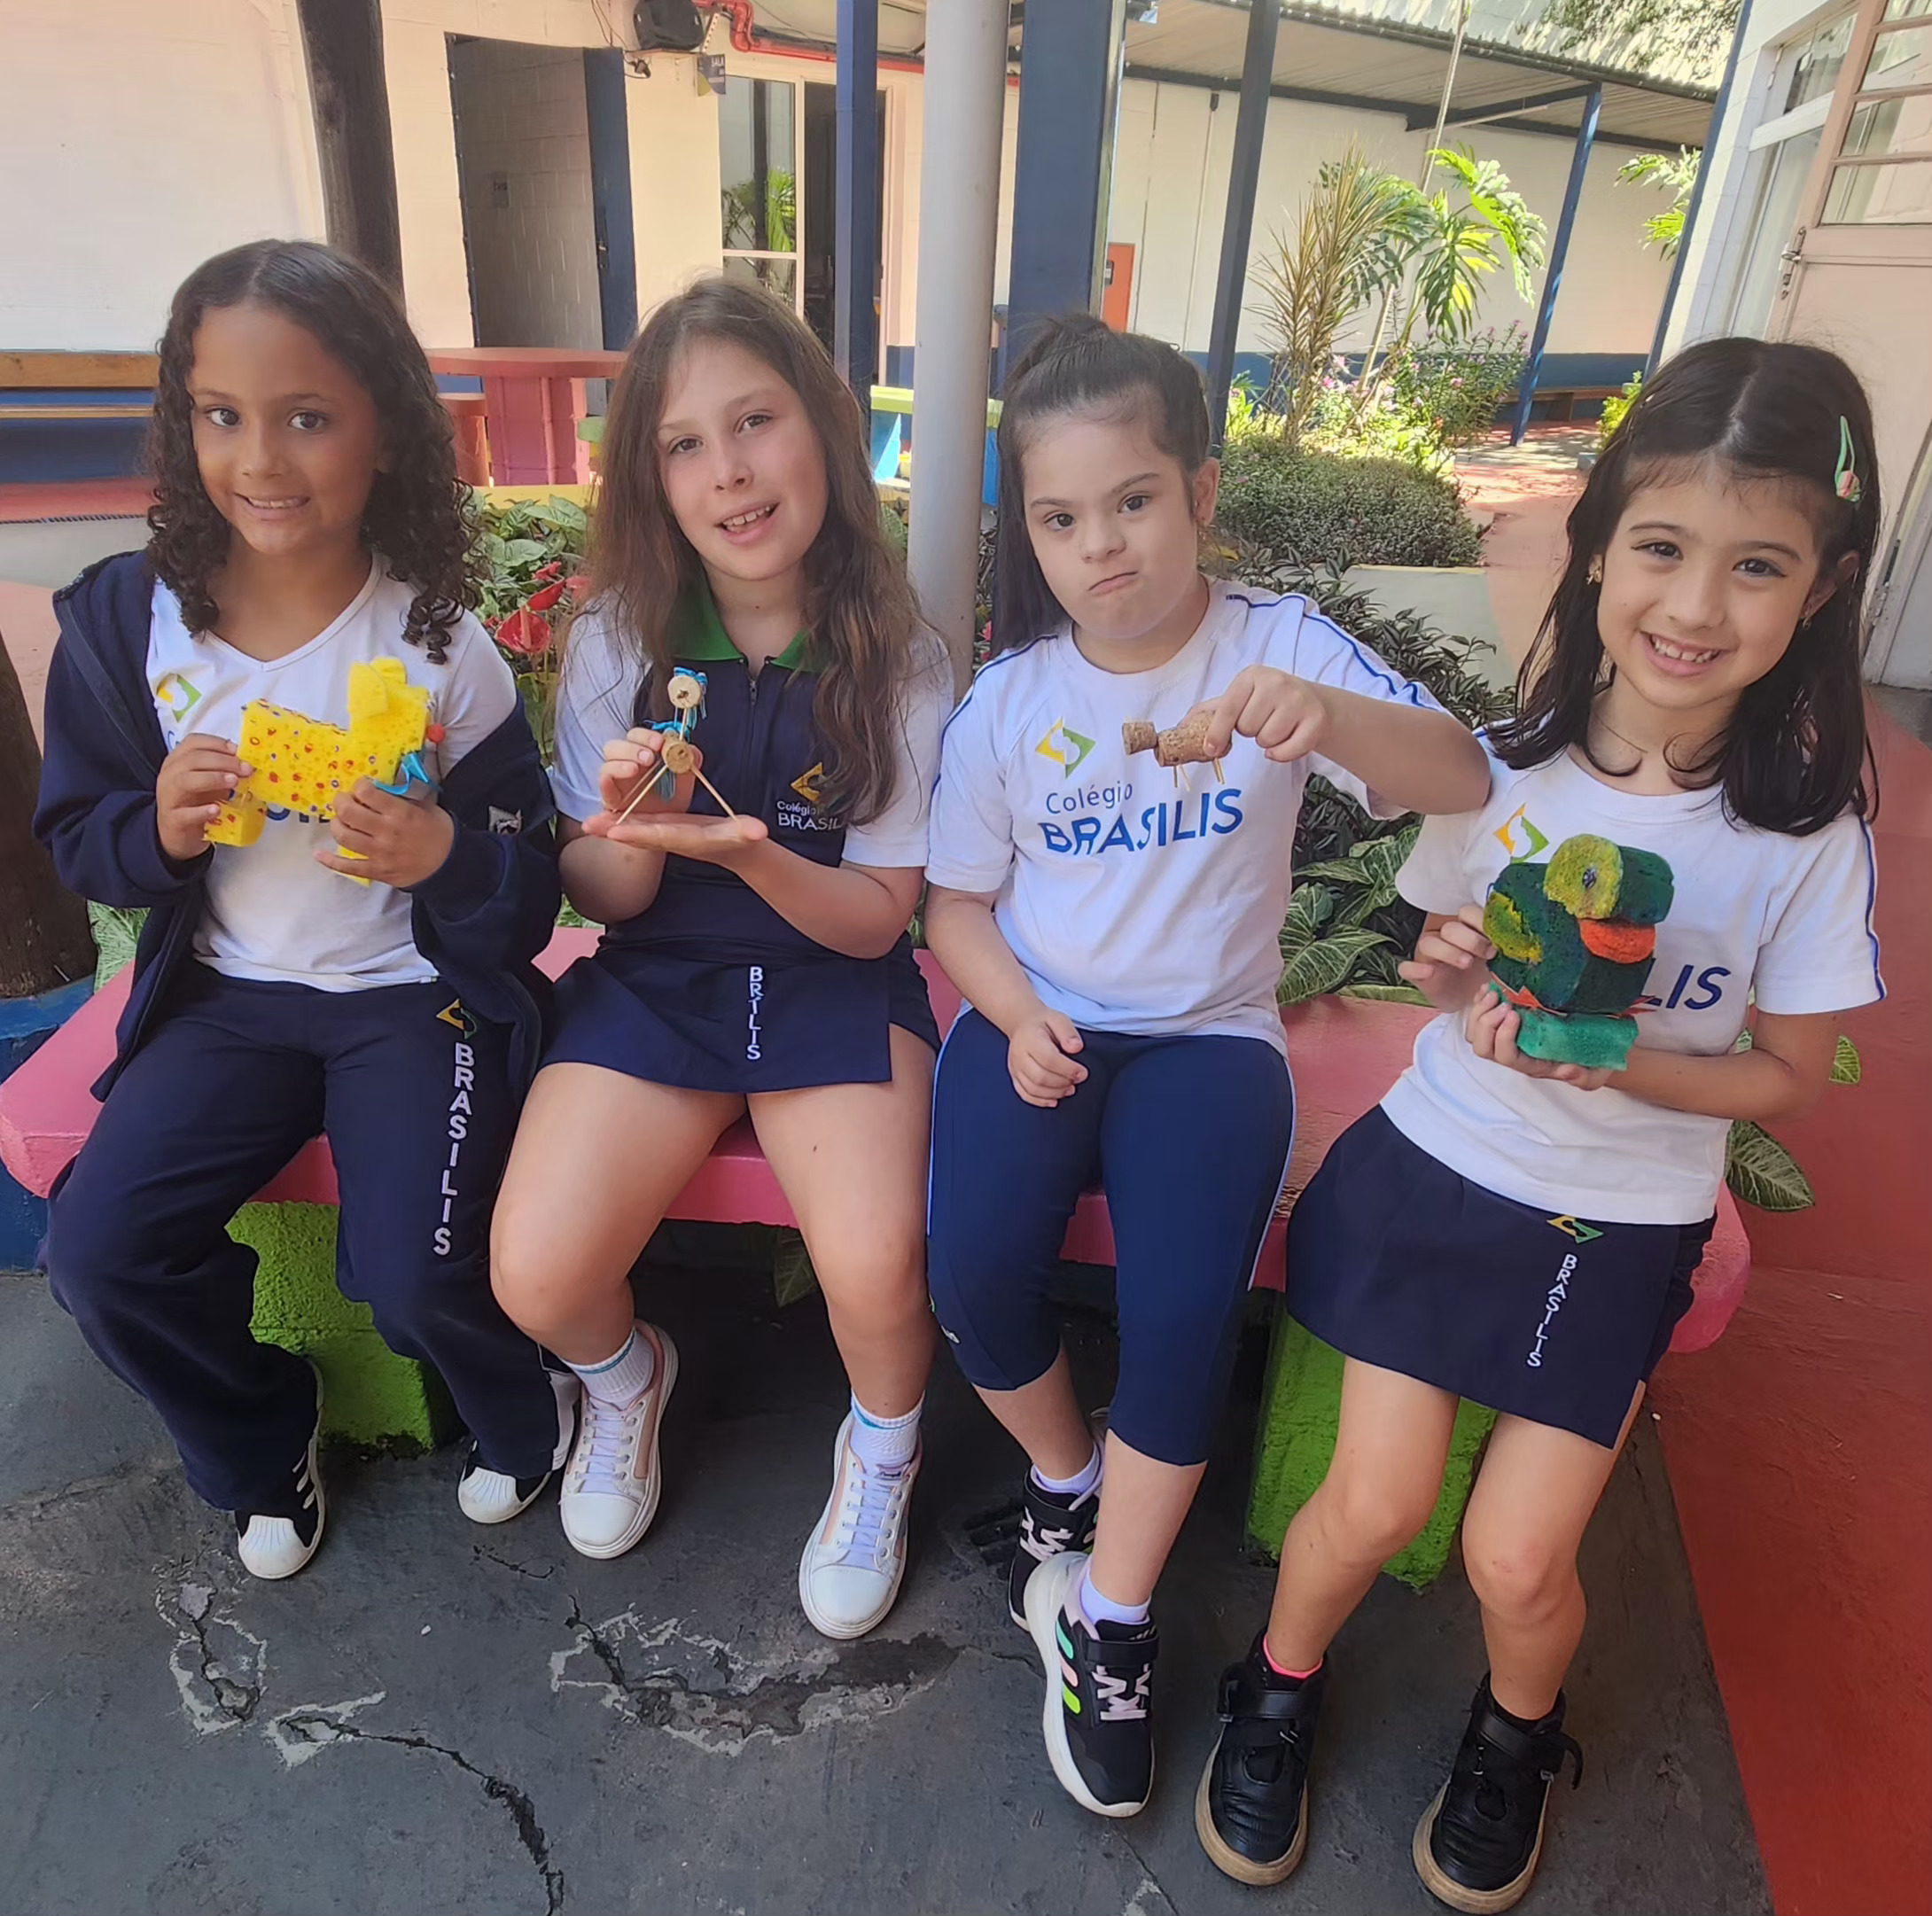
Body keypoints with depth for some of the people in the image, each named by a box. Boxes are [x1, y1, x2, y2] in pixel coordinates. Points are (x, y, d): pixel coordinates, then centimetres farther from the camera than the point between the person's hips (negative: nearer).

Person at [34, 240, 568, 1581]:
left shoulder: (442, 648, -10)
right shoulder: (127, 621, -2)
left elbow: (530, 897, -6)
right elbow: (79, 841, 7)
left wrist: (447, 857, -28)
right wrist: (159, 826, -16)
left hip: (415, 992, -3)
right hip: (227, 993, 4)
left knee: (415, 1272, -20)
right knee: (98, 1249, -10)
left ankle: (524, 1415, 19)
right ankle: (261, 1442, 24)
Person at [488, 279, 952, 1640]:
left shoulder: (900, 661, -8)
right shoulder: (617, 644, -3)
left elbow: (878, 915, -6)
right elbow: (604, 900, 2)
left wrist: (752, 855, -26)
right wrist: (633, 833, -21)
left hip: (836, 980, -1)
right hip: (654, 979, 2)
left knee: (875, 1270, -26)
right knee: (536, 1280, -18)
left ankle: (883, 1450, 12)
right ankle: (626, 1377, 22)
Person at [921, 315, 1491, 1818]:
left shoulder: (1279, 648, -3)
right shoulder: (1008, 701, 2)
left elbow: (1464, 779, -15)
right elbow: (957, 901, 7)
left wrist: (1325, 715, -36)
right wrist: (1017, 1016, -12)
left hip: (1209, 1030, -1)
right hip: (1037, 1021, 2)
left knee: (1185, 1311, -23)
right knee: (976, 1267, -22)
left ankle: (1107, 1621, 5)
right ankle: (1065, 1476, 13)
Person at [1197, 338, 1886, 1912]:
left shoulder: (1808, 831, -11)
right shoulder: (1509, 764, -7)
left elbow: (1787, 1078, -3)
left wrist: (1619, 1063, -21)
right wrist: (1457, 983, -18)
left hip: (1623, 1222, 0)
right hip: (1440, 1162, 1)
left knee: (1518, 1556, 0)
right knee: (1376, 1501, -2)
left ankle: (1518, 1733, 38)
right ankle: (1280, 1690, 31)